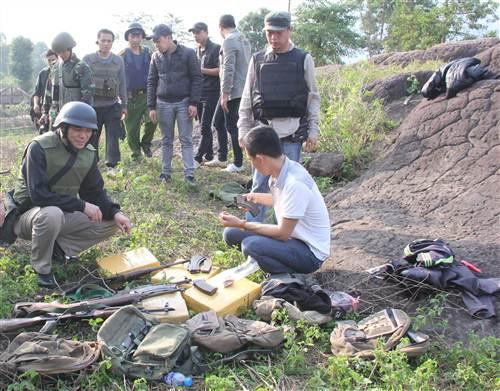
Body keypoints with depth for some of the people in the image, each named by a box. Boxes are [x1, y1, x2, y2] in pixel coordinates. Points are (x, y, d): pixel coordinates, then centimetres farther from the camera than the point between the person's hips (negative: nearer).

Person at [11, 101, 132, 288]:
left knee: (110, 223, -8)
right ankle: (41, 268, -14)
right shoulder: (40, 148, -24)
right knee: (52, 214, -40)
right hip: (28, 215, -6)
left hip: (63, 214, 6)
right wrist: (82, 206, -32)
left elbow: (95, 192, 1)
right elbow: (39, 195, -31)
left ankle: (58, 246, 1)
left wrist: (114, 212, -18)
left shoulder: (89, 153, -4)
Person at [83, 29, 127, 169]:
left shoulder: (118, 61, 5)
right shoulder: (87, 59, 0)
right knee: (91, 138, 9)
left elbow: (122, 84, 9)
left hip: (112, 106, 1)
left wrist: (124, 105, 7)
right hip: (93, 106, 0)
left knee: (113, 137, -2)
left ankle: (112, 165, 6)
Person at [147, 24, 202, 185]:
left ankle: (189, 173, 4)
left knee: (186, 139, 0)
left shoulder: (188, 53, -5)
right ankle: (166, 172, 17)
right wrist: (151, 107, 3)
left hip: (184, 103, -3)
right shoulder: (156, 57, 6)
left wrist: (194, 103, -10)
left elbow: (196, 78, -4)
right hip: (164, 104, 3)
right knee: (166, 140, 9)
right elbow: (151, 82, 9)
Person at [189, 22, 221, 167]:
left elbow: (220, 70, -14)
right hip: (199, 93, 8)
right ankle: (209, 154, 18)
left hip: (211, 93, -8)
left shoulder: (215, 48, -7)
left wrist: (201, 70, -17)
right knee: (205, 126, 11)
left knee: (205, 127, -6)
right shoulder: (197, 51, 16)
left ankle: (198, 157, -4)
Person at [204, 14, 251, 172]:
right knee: (218, 122, 17)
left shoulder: (229, 41, -14)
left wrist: (225, 94, -18)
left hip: (232, 91, -9)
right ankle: (221, 158, 25)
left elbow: (228, 69, -20)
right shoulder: (244, 40, 13)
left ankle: (238, 164, 10)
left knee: (232, 126, 0)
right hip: (242, 89, 9)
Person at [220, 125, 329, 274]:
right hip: (291, 237, 9)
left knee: (251, 245, -31)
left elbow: (283, 233, -23)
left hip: (311, 253, -9)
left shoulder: (295, 183, -29)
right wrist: (257, 197, 28)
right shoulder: (280, 169, -3)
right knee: (231, 233, 3)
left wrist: (242, 224, -17)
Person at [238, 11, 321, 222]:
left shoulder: (303, 60, 2)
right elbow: (247, 98, 9)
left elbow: (313, 98, 3)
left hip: (292, 132, -1)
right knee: (259, 183, 5)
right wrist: (244, 129, 5)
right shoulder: (257, 60, 7)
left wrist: (313, 130, -2)